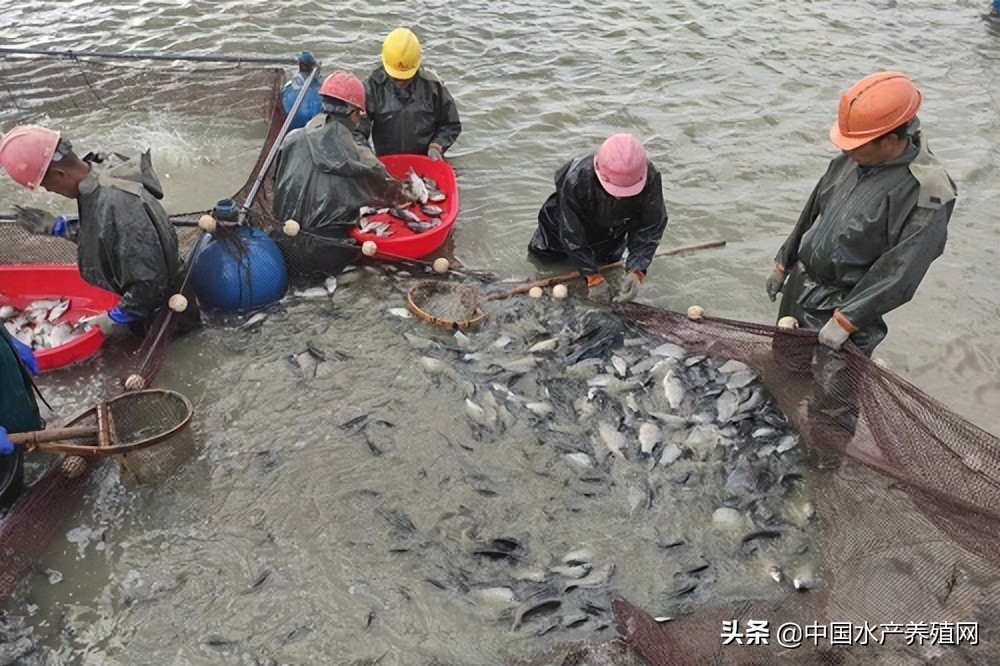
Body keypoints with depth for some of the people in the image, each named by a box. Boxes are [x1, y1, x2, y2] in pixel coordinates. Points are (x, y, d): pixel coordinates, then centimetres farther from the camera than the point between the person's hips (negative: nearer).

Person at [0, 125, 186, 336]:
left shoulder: (114, 205, -37)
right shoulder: (101, 169, -7)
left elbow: (149, 281, -35)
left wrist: (117, 317, -23)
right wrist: (55, 225, 7)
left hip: (157, 309, -9)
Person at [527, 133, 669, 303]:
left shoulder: (650, 179, -39)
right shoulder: (576, 179, -45)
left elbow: (651, 228, -28)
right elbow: (571, 233, -34)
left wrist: (636, 272, -39)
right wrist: (593, 278, -35)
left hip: (612, 229, 2)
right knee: (541, 252, 13)